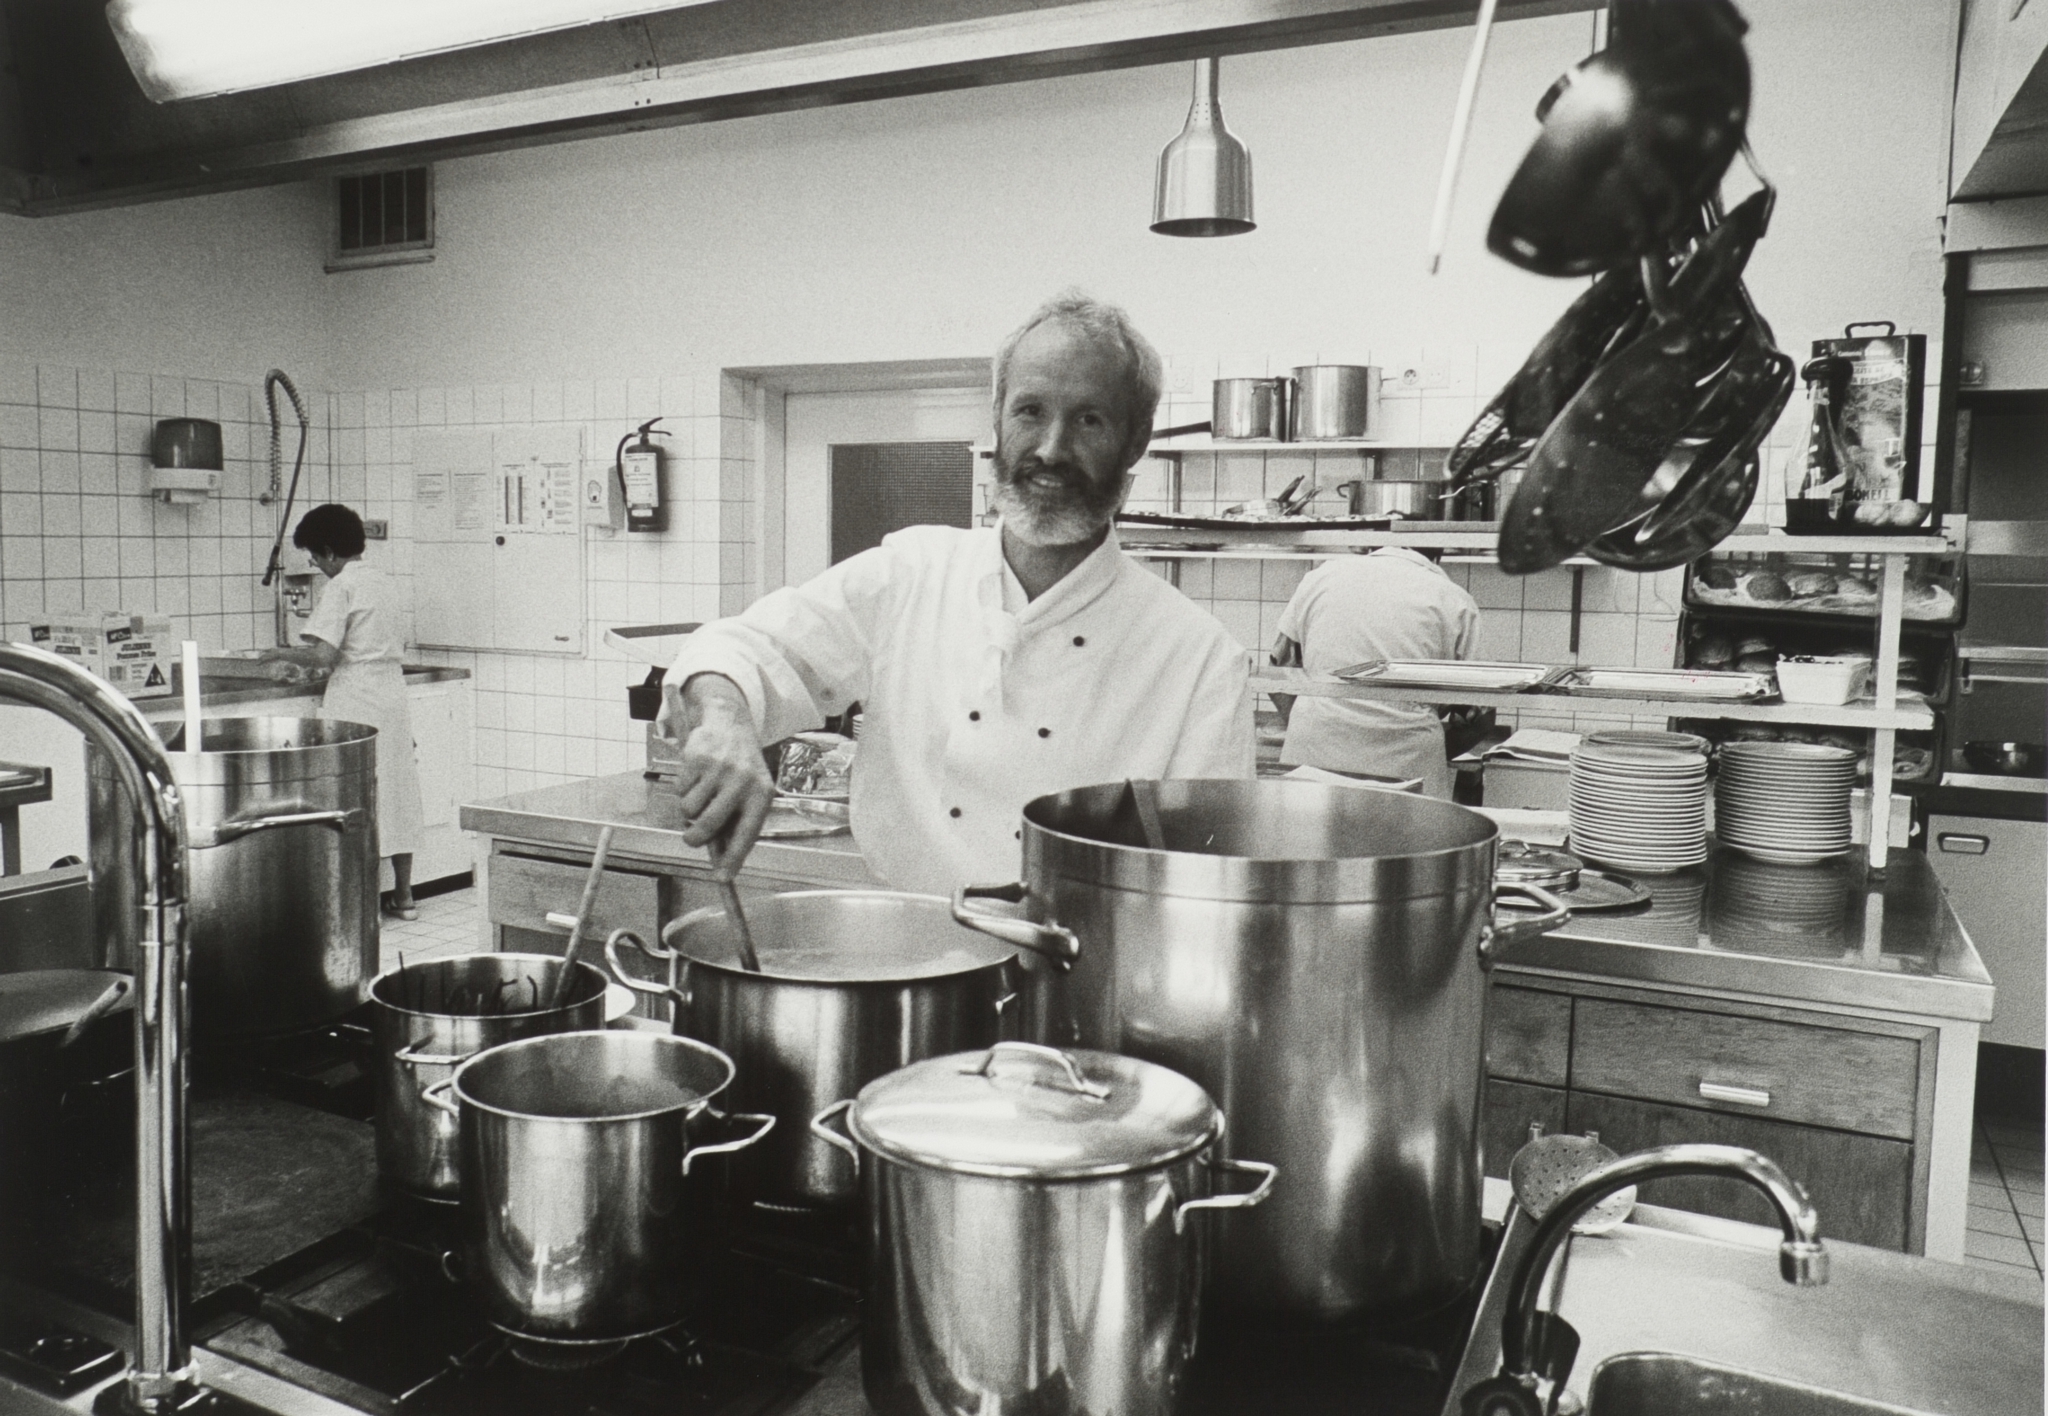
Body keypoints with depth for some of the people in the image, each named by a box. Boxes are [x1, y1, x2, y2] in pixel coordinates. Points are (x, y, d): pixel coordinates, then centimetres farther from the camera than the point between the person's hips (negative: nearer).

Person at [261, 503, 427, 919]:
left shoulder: (341, 586, -12)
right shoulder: (382, 581, 13)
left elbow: (324, 654, -20)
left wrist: (286, 655, 0)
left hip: (356, 704, -8)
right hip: (393, 697, 8)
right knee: (395, 795, 12)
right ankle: (404, 895, 18)